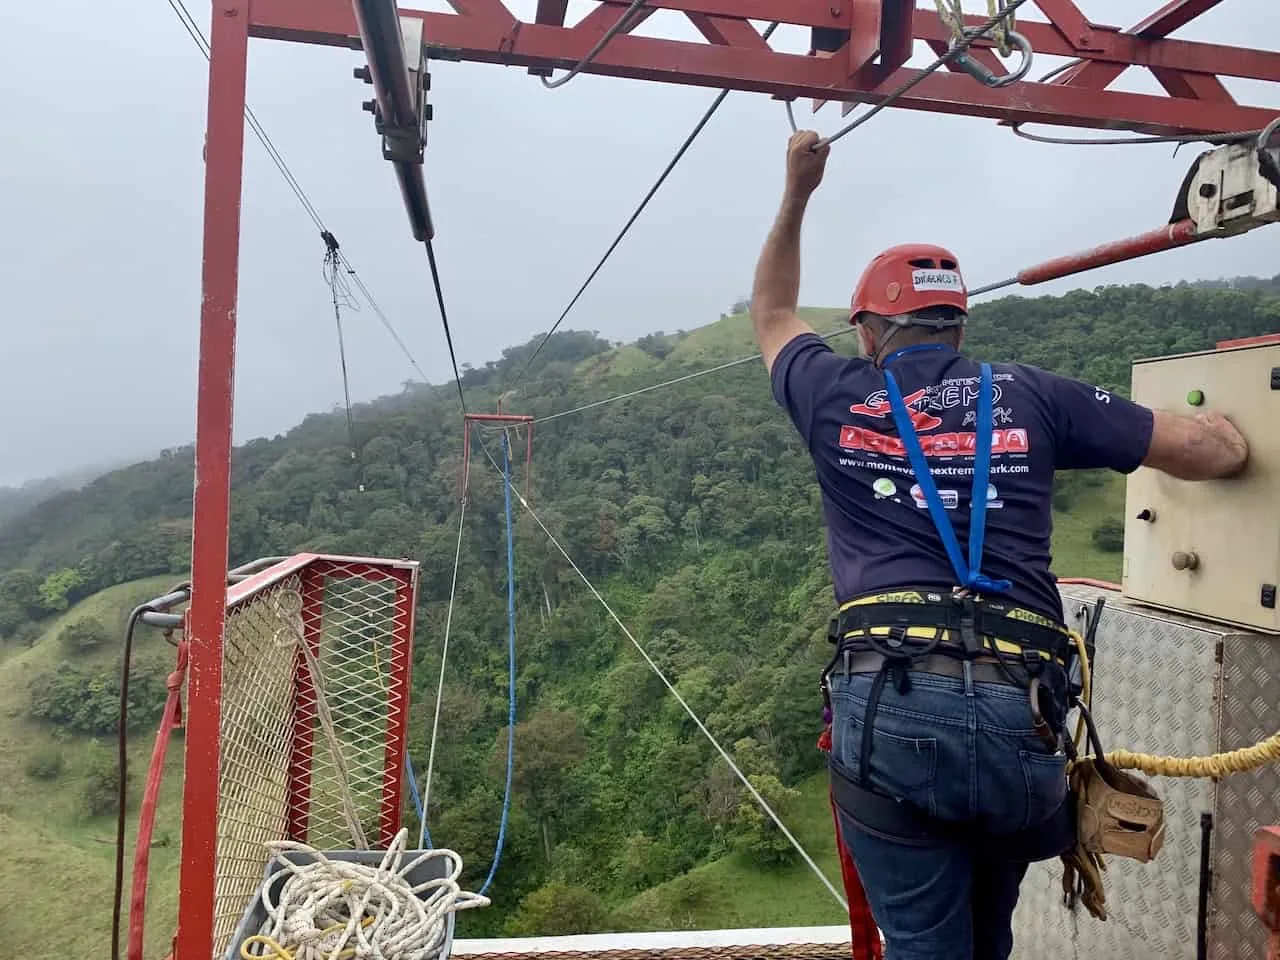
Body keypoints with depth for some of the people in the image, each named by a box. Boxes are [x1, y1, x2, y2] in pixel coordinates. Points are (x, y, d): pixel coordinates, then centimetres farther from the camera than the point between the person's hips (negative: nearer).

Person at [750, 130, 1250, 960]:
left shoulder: (839, 397, 12)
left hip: (887, 706, -2)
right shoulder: (1031, 396, 12)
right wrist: (1214, 424, 40)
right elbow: (1219, 451, 16)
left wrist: (797, 193, 39)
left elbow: (773, 317, 33)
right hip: (1017, 715, 3)